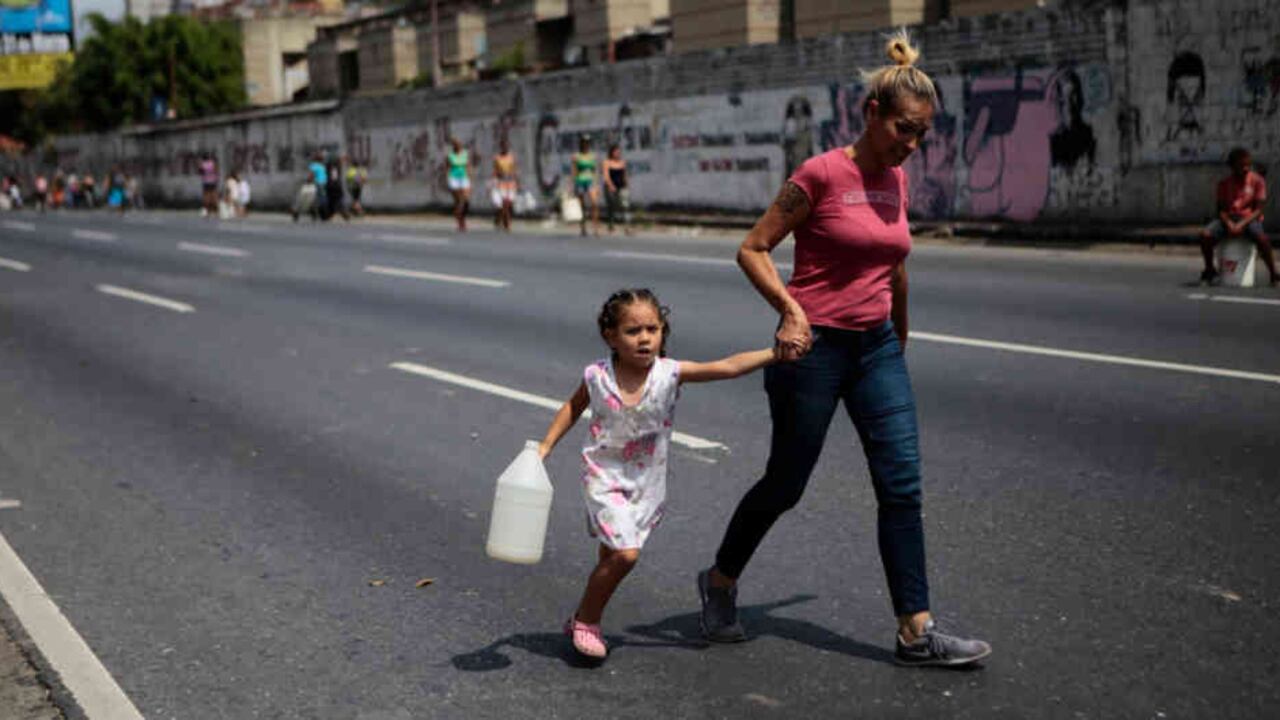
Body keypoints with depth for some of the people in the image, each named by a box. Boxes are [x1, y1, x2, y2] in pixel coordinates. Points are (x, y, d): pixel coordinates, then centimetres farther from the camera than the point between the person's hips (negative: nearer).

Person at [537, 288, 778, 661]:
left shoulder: (670, 373, -13)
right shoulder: (597, 376, -11)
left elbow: (727, 367, -19)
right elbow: (573, 407, 9)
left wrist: (777, 352, -26)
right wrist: (545, 446, 5)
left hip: (647, 482, 2)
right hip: (605, 475, -2)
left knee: (612, 555, 10)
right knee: (624, 553, -17)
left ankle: (585, 620, 34)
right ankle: (586, 620, 4)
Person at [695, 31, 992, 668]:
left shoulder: (897, 180, 7)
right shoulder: (821, 173, -13)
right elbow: (752, 249, -10)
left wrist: (901, 339, 25)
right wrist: (791, 309, -24)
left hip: (877, 350, 6)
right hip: (815, 347, -6)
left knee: (902, 486, 0)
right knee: (785, 484, 6)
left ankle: (916, 632, 5)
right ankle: (719, 582, 30)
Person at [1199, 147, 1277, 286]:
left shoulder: (1257, 181, -2)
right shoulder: (1224, 183, 5)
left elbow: (1258, 209, -8)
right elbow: (1221, 209, 2)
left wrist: (1242, 224, -22)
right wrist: (1228, 224, -19)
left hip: (1249, 218, -2)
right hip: (1228, 219, 2)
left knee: (1261, 237, -37)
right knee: (1205, 234, -26)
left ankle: (1273, 275, -21)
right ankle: (1209, 270, 0)